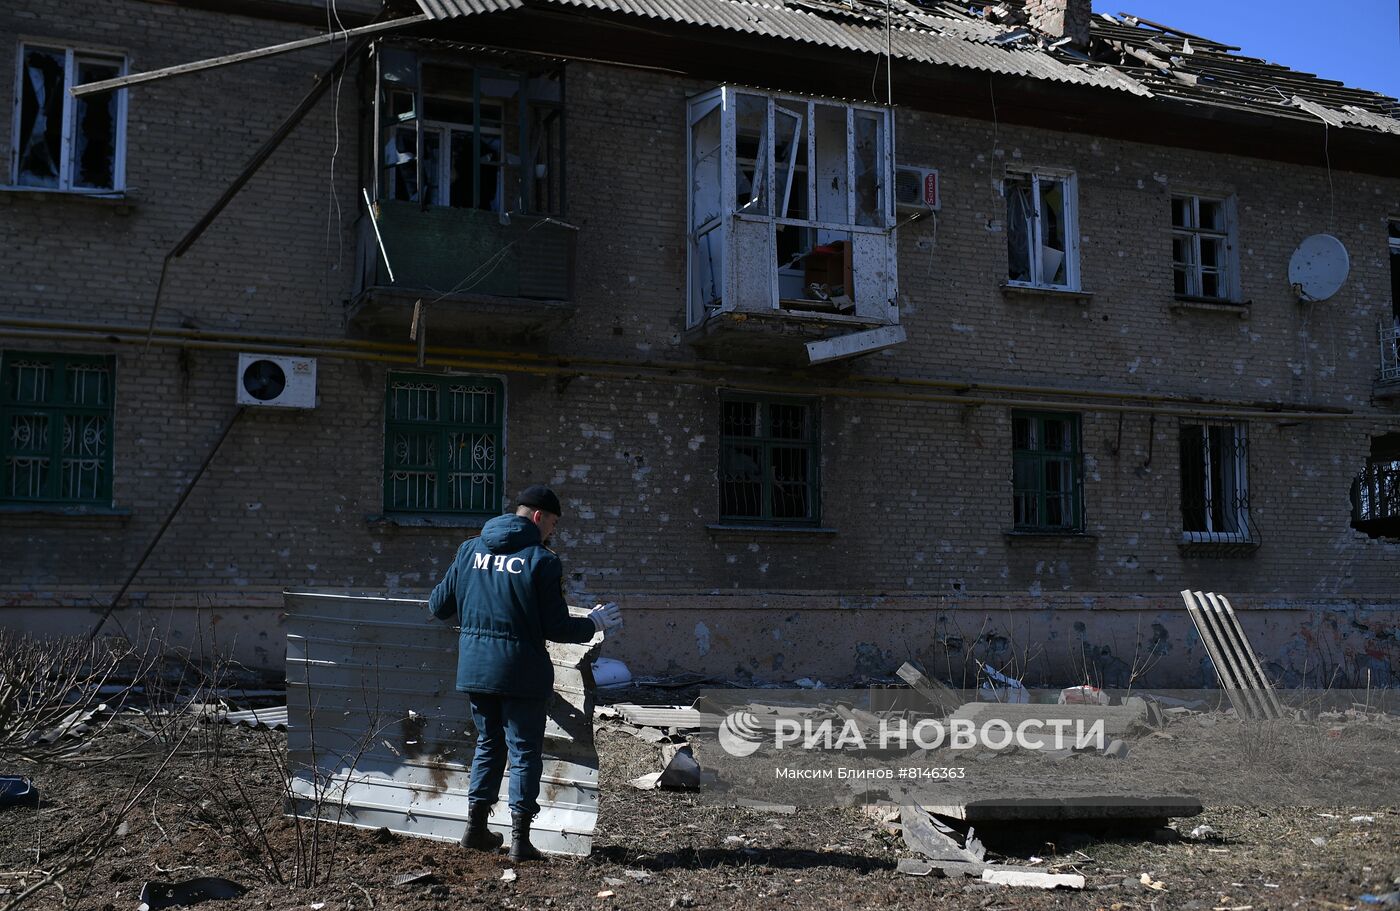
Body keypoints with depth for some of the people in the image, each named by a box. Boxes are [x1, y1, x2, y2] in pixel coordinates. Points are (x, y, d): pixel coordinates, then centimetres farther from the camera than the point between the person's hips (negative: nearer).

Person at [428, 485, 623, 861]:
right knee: (525, 751, 5)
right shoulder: (542, 561, -11)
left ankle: (476, 827, 23)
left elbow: (439, 606, 9)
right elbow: (556, 628, -11)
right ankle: (520, 837, 4)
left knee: (489, 744, 20)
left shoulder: (470, 550, 4)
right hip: (522, 673, -5)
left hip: (474, 670, 5)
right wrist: (594, 623, 7)